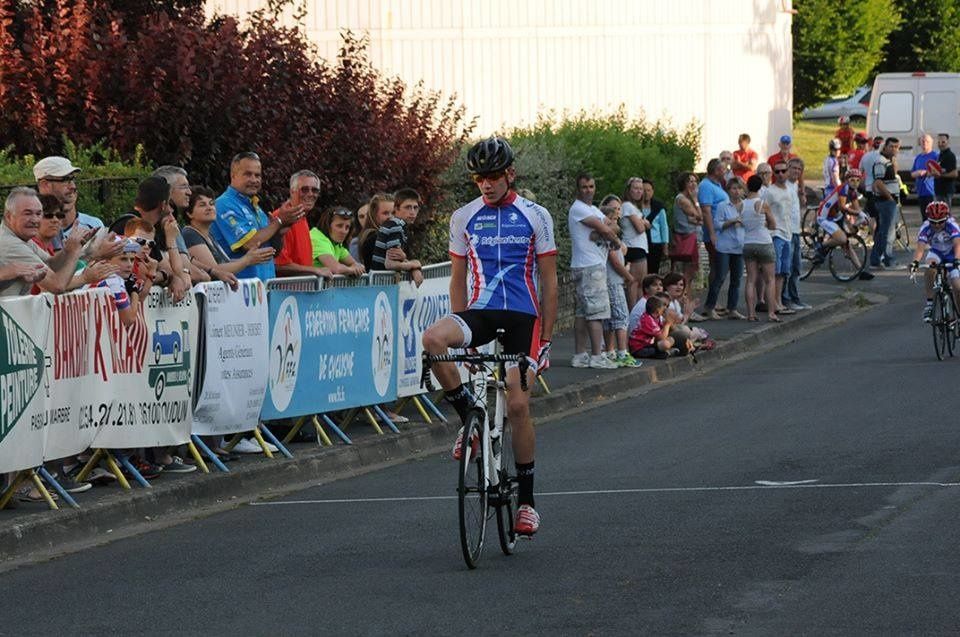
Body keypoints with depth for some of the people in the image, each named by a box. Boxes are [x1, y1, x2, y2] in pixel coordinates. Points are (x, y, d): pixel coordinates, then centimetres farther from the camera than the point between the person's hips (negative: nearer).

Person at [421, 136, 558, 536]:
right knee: (432, 338, -31)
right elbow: (458, 279, 14)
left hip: (522, 316, -2)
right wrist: (460, 332, 8)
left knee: (518, 404, -10)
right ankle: (469, 417, -10)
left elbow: (548, 282, 4)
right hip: (479, 312, 2)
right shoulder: (464, 218, 9)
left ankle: (526, 500, 5)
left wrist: (546, 336, -1)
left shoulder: (535, 217, 2)